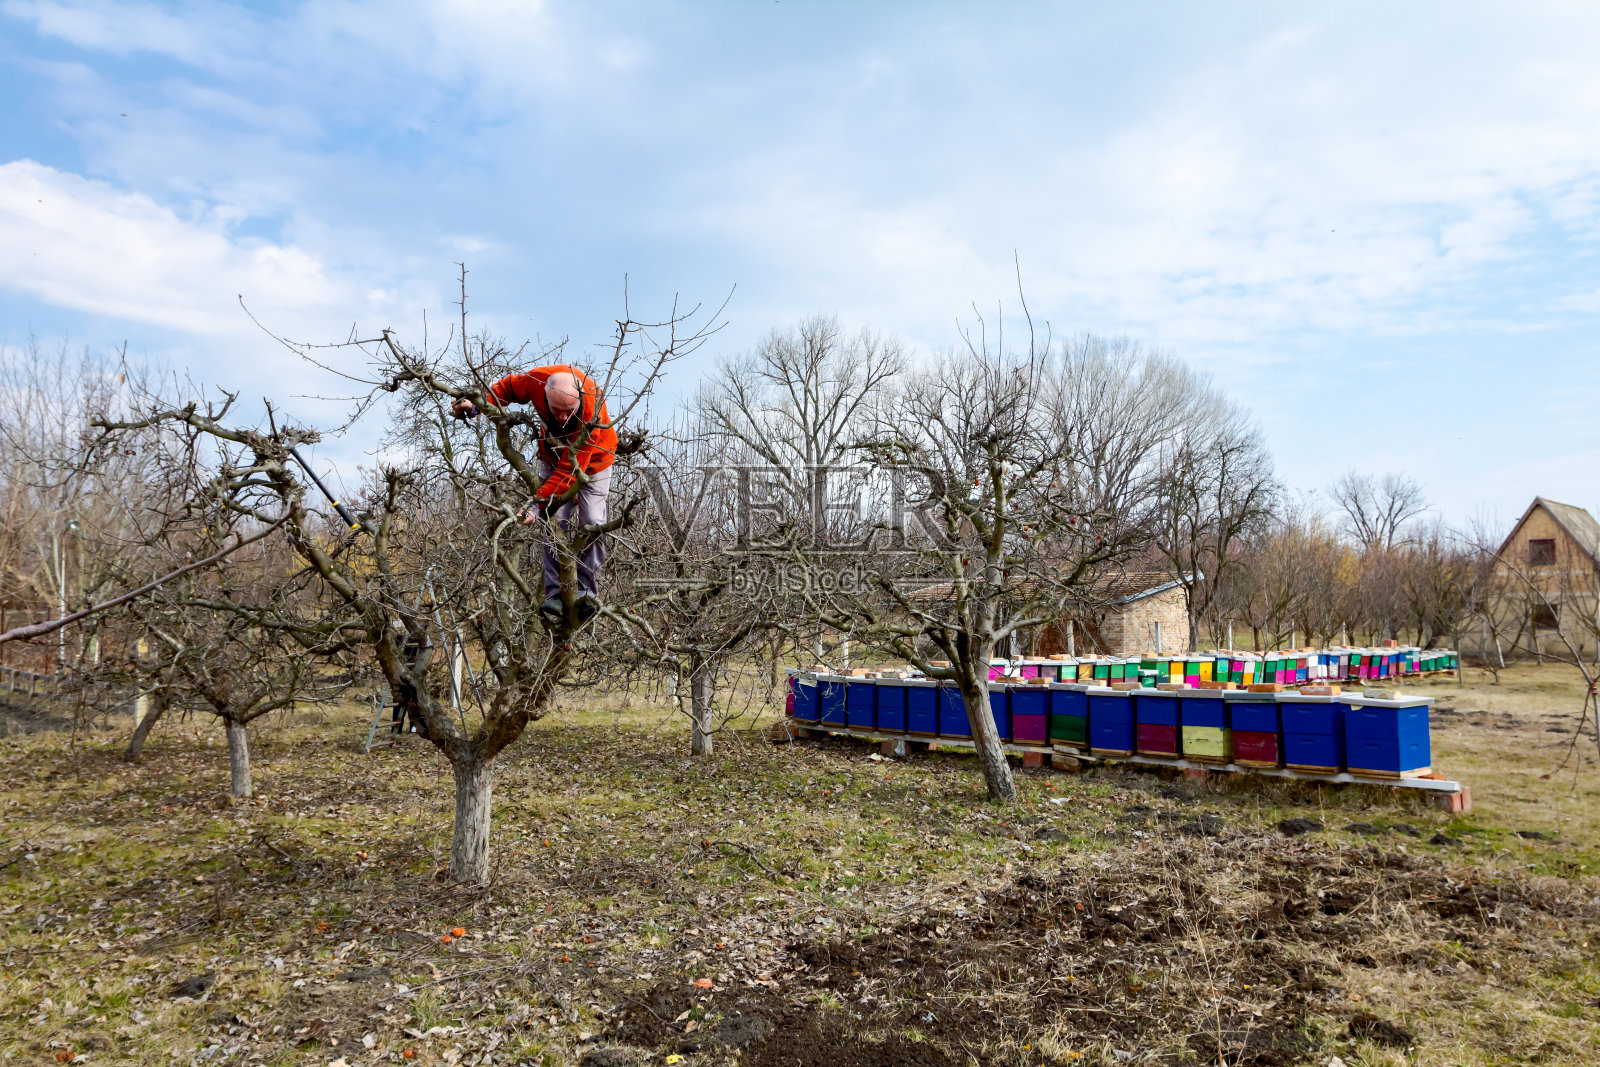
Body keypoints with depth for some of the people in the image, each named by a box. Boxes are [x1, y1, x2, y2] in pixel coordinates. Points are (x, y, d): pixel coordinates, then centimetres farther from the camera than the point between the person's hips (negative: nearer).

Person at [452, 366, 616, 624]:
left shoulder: (591, 411, -42)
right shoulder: (537, 380, -32)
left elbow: (570, 469, -40)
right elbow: (509, 387, -6)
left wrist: (539, 503, -44)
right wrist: (477, 406, -20)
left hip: (592, 459, -3)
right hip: (554, 455, 3)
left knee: (592, 523, -15)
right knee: (555, 521, -12)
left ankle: (586, 592, -6)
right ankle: (555, 593, -13)